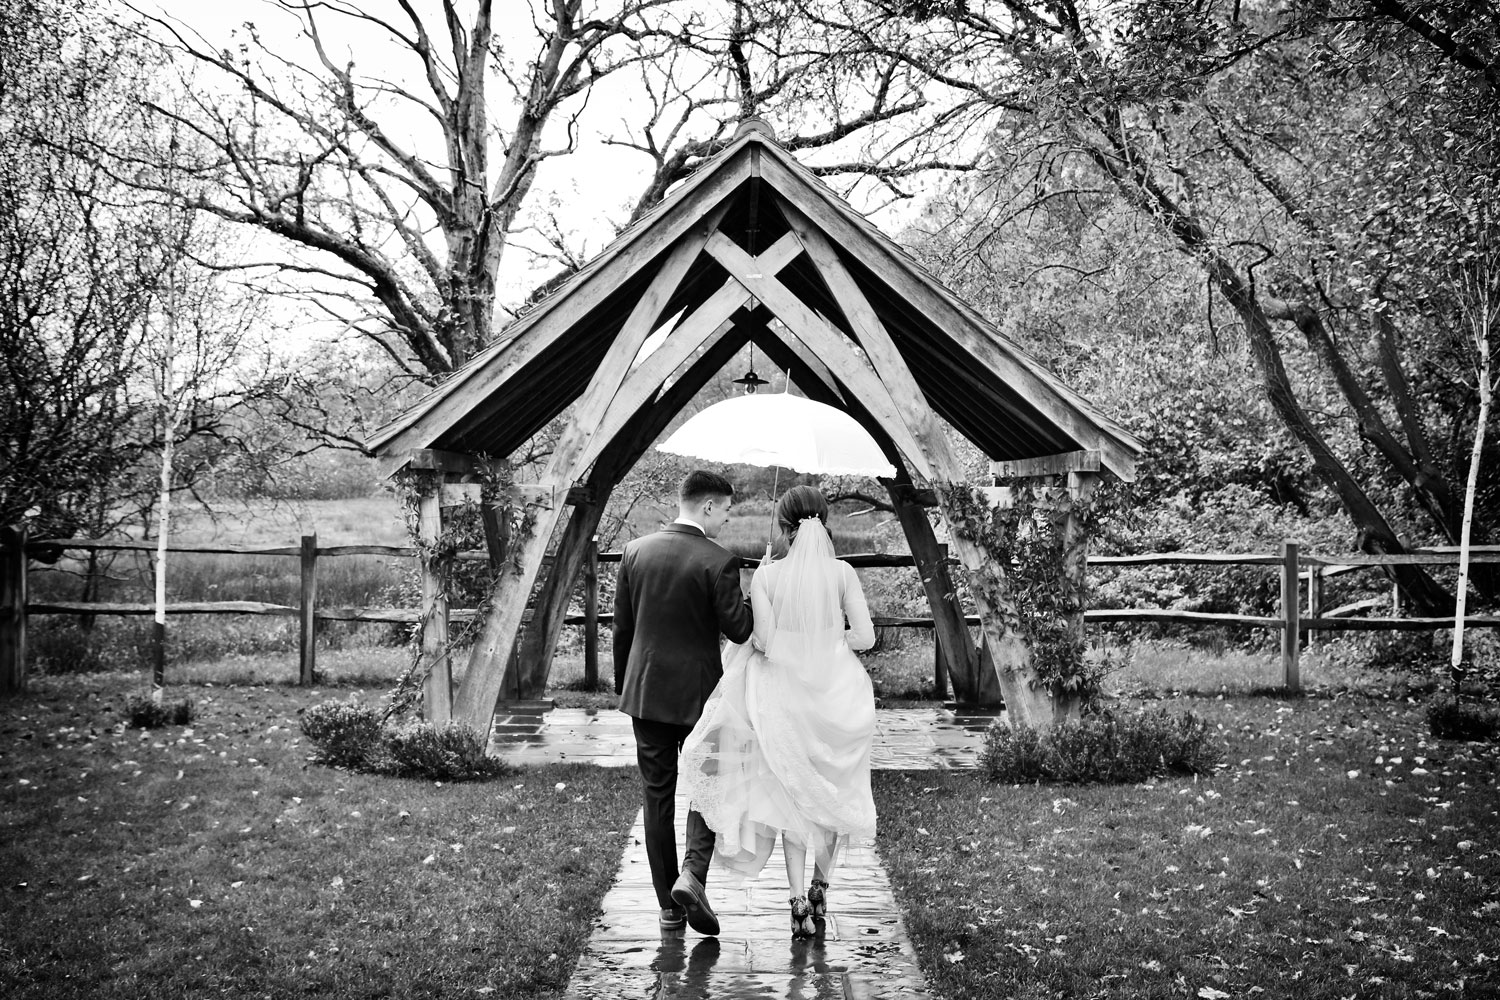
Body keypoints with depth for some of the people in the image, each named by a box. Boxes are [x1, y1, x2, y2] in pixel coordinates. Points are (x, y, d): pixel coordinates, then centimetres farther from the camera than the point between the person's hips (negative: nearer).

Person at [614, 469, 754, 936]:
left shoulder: (635, 551, 2)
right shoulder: (719, 562, -13)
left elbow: (622, 626, 7)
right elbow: (739, 630, -13)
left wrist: (623, 685, 17)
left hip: (645, 691, 4)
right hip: (698, 692, -4)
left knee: (656, 796, 10)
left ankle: (668, 904, 14)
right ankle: (692, 875, -10)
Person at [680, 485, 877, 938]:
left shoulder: (767, 576, -9)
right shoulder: (843, 573, -7)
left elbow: (765, 640, -15)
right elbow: (865, 636, -9)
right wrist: (827, 638, 8)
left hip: (784, 693, -1)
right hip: (835, 693, 1)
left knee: (792, 796, 10)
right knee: (832, 792, 20)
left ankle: (799, 901, 4)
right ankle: (820, 888, 28)